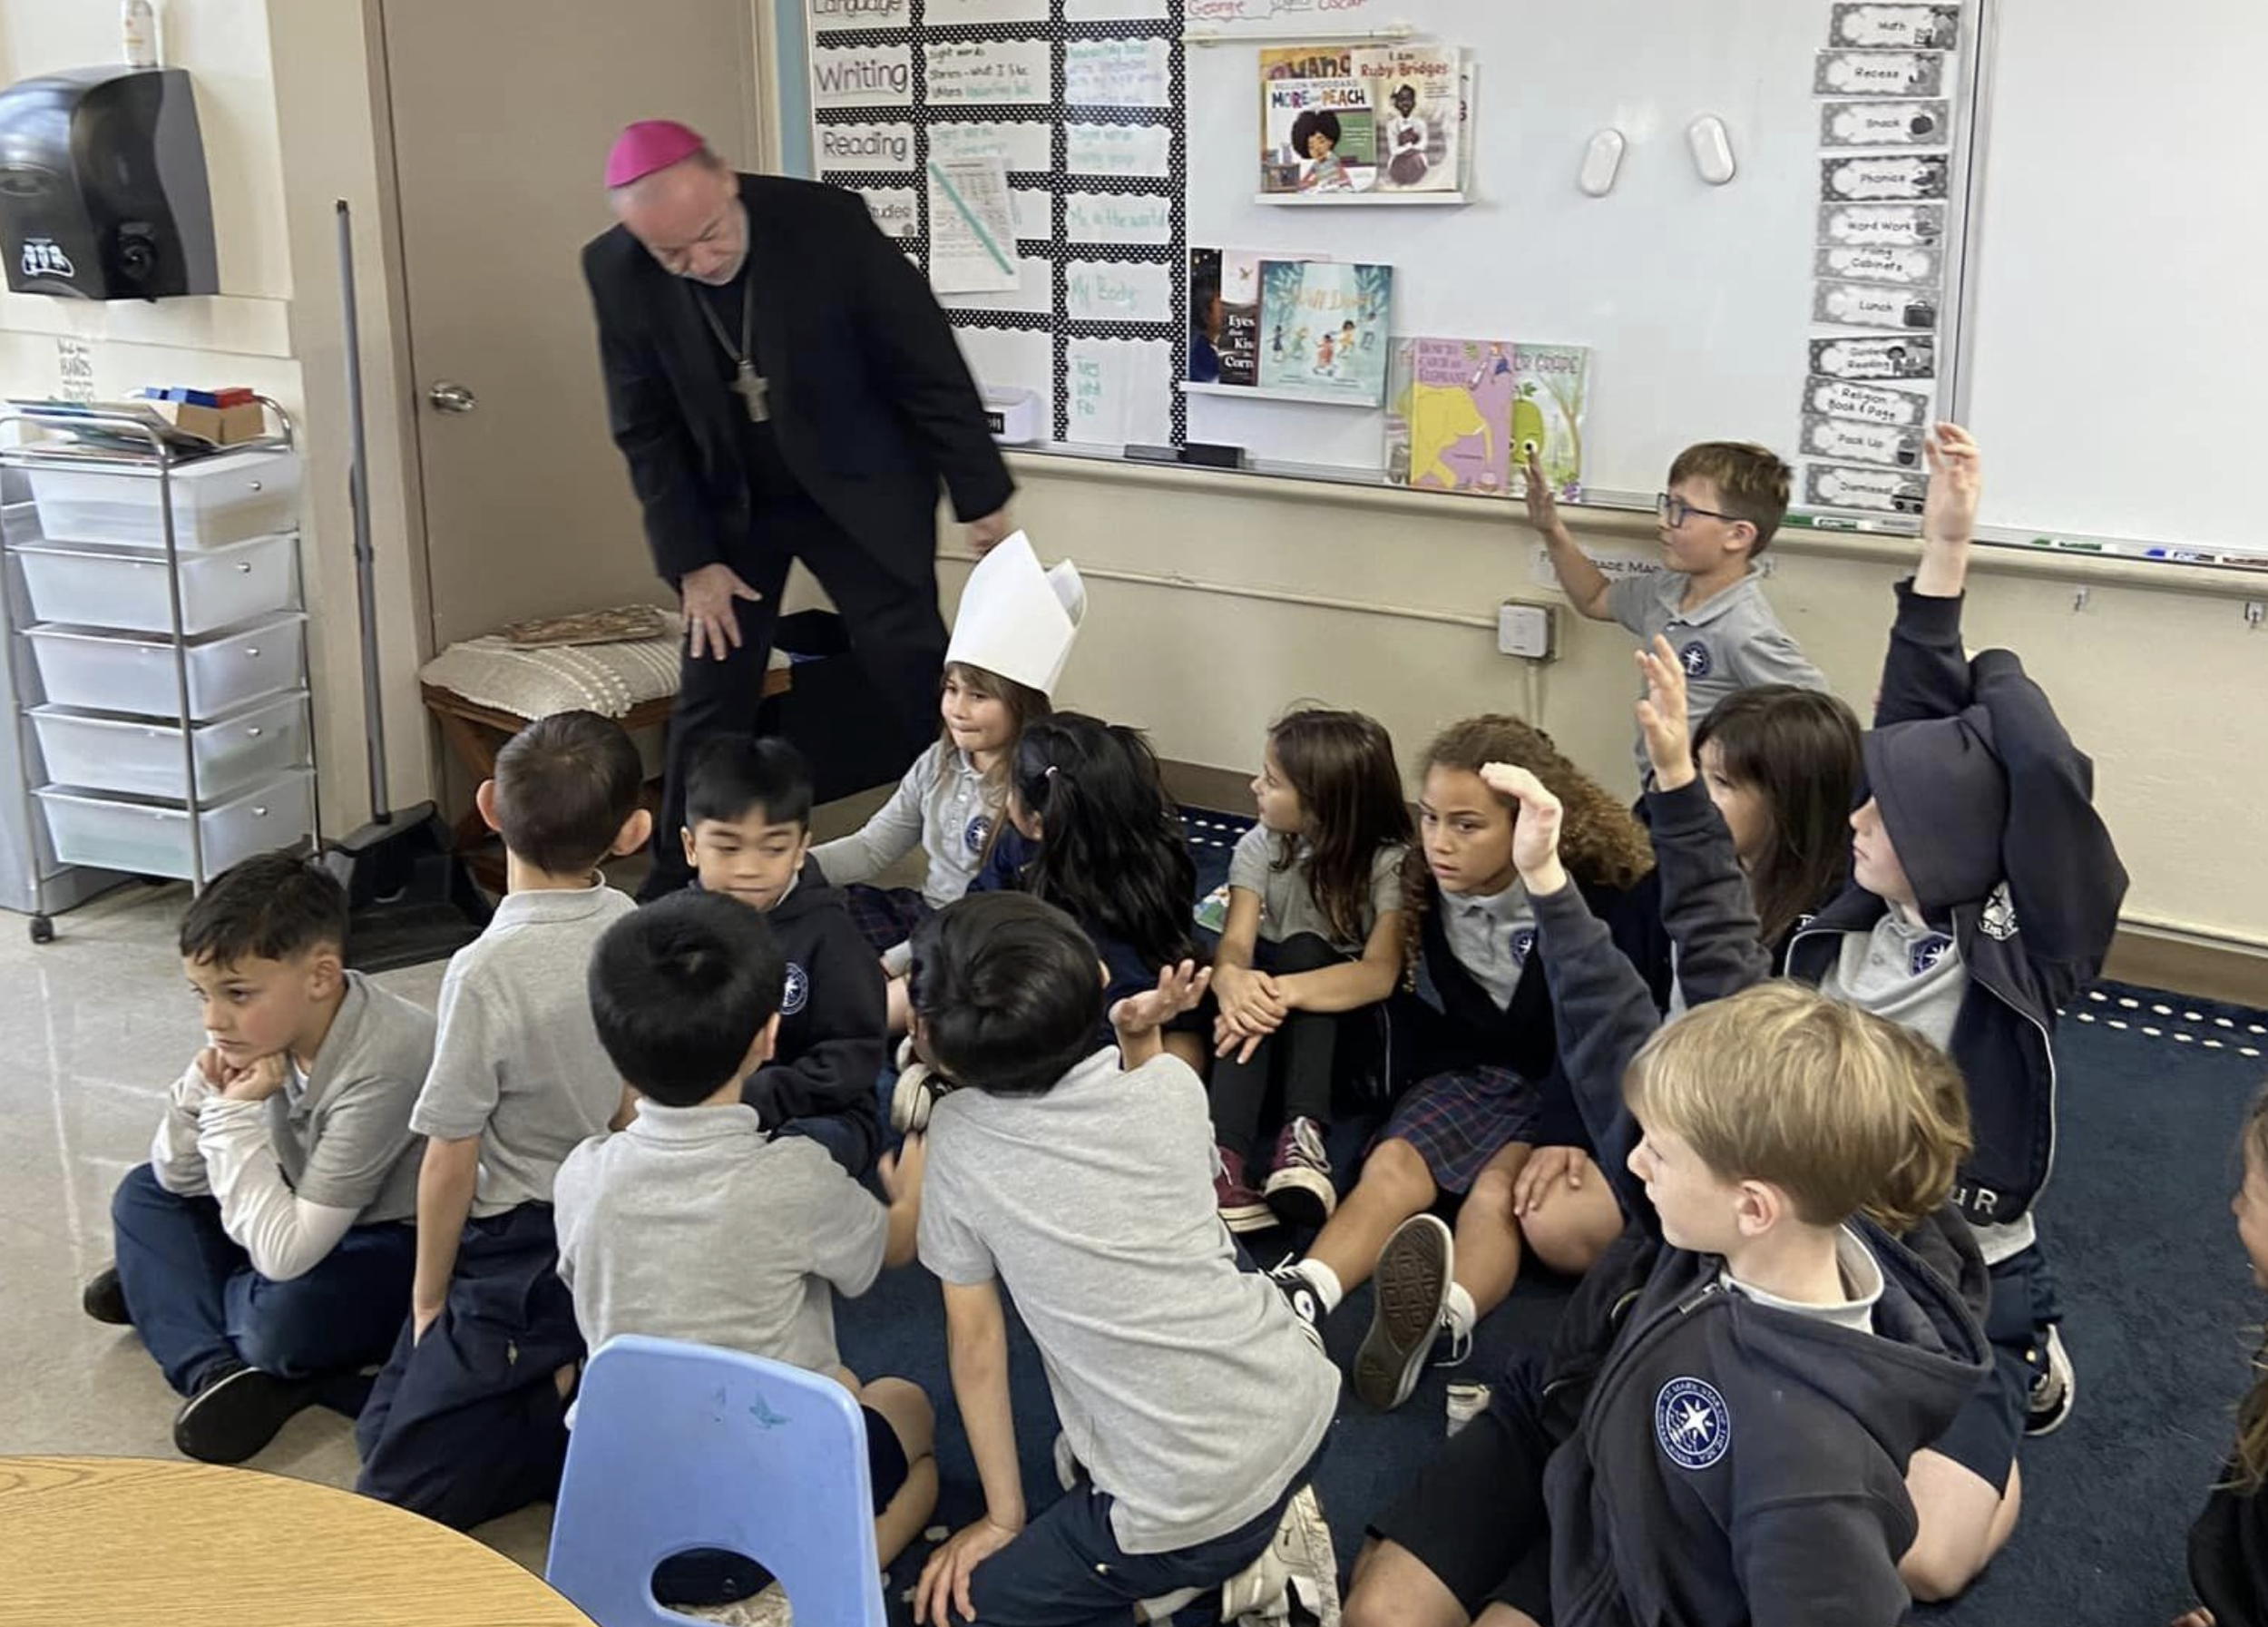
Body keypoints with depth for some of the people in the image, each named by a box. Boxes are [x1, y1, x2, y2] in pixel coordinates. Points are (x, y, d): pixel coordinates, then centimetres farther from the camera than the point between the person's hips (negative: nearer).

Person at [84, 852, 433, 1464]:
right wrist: (205, 1091, -19)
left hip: (400, 1245, -8)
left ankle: (168, 1291, 1)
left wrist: (237, 1113, -28)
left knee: (284, 1316, -34)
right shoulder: (267, 1021, -12)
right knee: (143, 1194, 6)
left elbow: (287, 1254, -32)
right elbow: (180, 1180, 1)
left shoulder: (380, 1068, -33)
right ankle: (214, 1369, -14)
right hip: (315, 1216, 9)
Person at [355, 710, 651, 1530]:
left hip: (520, 1254, -7)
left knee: (398, 1484, 0)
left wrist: (429, 1292, 1)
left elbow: (452, 1160, -16)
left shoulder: (488, 971, -24)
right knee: (384, 1423, 19)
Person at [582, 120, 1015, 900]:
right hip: (728, 505, 2)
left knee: (921, 686, 0)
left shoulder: (828, 223, -23)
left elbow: (928, 364, -14)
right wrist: (690, 560, -8)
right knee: (709, 699, 4)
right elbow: (645, 428, -5)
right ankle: (678, 887, 18)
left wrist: (980, 496, -8)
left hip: (859, 488, -2)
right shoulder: (615, 272, -15)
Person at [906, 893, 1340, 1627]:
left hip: (1188, 1512, -6)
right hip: (1304, 1411, 6)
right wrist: (1141, 1038, 9)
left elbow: (975, 1335, -1)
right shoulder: (1172, 1083, -1)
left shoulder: (958, 1135, -9)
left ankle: (1201, 1565, 2)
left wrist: (1005, 1519, 8)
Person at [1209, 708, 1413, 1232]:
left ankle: (1303, 1132, -43)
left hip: (1343, 1028, -2)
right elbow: (1235, 945, -17)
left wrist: (1283, 992, -44)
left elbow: (1380, 973, -28)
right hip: (1275, 1035, 3)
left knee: (1303, 952, -31)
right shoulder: (1260, 847, -4)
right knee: (1247, 997, -32)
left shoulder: (1390, 862, -15)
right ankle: (1226, 1157, -49)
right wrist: (1232, 979, -43)